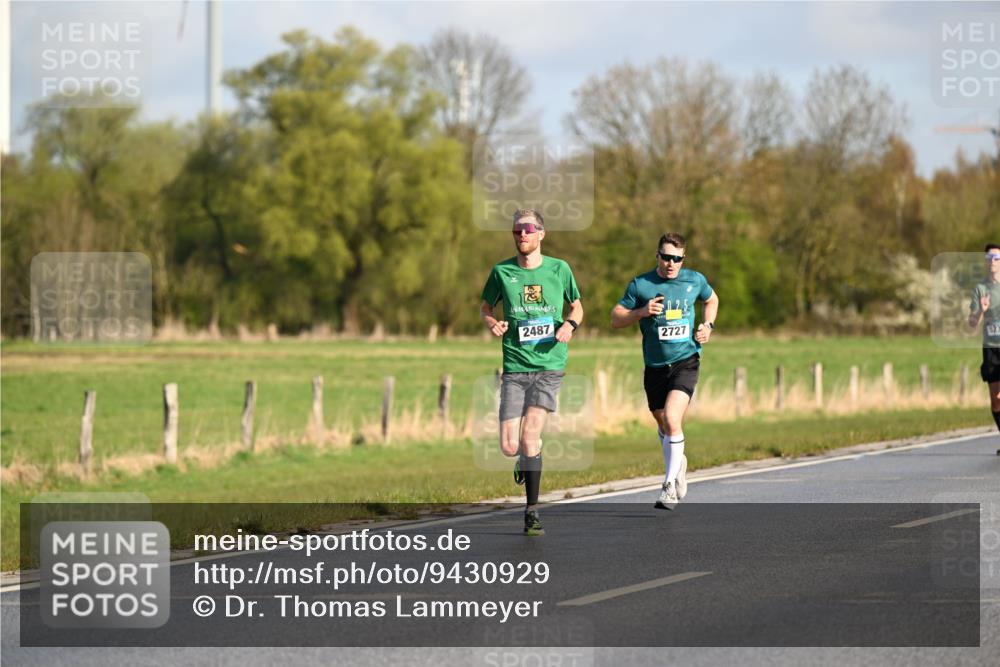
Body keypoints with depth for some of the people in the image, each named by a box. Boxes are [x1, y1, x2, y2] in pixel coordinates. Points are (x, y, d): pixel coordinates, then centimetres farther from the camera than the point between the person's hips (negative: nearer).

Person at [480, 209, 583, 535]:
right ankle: (531, 456, 34)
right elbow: (485, 306, 17)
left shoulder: (559, 269, 3)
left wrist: (571, 324, -6)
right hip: (515, 367, 2)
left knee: (530, 435, -18)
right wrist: (492, 322, -5)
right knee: (510, 447, -5)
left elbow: (577, 305, 16)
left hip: (550, 364, -2)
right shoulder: (502, 272, 3)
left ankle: (532, 512, -7)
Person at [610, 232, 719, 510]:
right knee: (664, 426, 13)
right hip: (655, 366, 2)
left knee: (672, 420, -21)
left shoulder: (695, 280, 1)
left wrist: (708, 325, 6)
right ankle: (679, 462, 45)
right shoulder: (640, 285, -3)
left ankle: (670, 487, -16)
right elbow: (615, 319, 0)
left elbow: (711, 299, 23)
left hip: (685, 362, -2)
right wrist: (642, 312, -17)